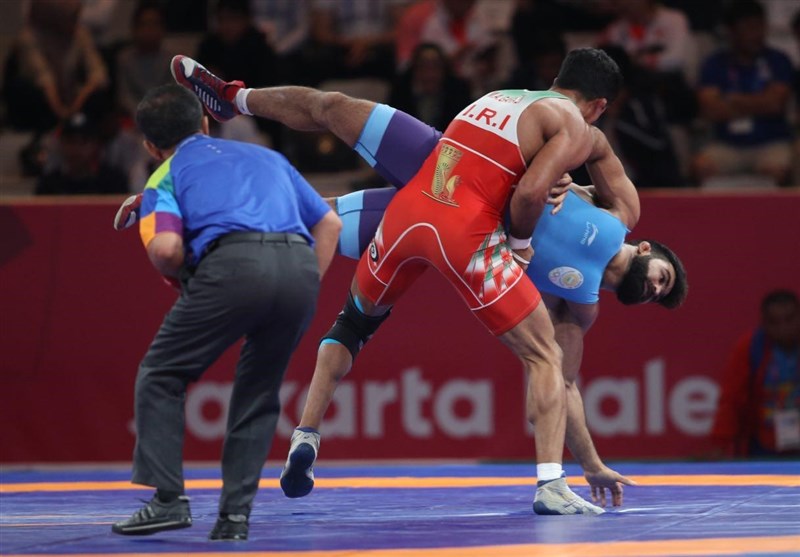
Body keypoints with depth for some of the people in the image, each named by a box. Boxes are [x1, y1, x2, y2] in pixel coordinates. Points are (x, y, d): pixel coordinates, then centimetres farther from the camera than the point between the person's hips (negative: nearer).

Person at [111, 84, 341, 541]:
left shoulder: (167, 174, 20)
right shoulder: (266, 156, 34)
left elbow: (165, 248, 0)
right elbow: (330, 223, 29)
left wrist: (179, 278, 20)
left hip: (234, 263, -4)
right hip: (300, 265, 4)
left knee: (161, 377, 12)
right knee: (259, 395, 20)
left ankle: (169, 499, 2)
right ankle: (236, 513, 11)